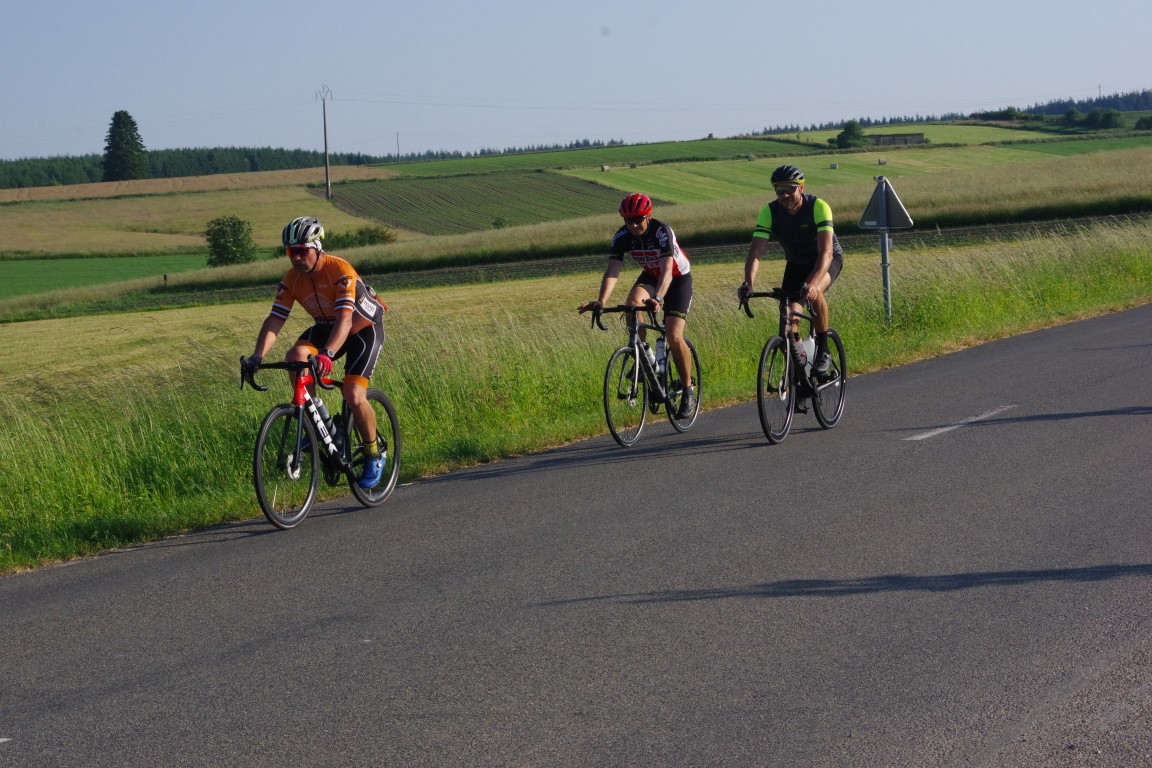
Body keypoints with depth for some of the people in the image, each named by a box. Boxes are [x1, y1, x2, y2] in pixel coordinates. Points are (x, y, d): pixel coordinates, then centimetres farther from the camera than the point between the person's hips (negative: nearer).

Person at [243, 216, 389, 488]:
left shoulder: (340, 271, -31)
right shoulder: (292, 280, -14)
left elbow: (345, 318, -42)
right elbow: (275, 319, -18)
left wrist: (327, 354, -58)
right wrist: (257, 356, -35)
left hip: (364, 328, -5)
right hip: (326, 326, 5)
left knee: (354, 396, -20)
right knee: (295, 358, -26)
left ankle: (374, 456, 4)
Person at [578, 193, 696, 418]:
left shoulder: (662, 232, -32)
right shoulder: (622, 237, -20)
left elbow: (667, 270, -43)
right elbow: (612, 271, -28)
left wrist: (657, 299, -60)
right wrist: (601, 302, -45)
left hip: (678, 278, -4)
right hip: (650, 276, 4)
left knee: (674, 336, -17)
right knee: (632, 304, -30)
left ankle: (688, 390, -1)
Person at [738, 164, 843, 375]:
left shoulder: (818, 207, -32)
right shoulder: (770, 212, -23)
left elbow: (825, 251, -42)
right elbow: (755, 252, -30)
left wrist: (813, 282, -59)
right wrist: (748, 283, -49)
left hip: (828, 259, -4)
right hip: (796, 263, 4)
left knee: (814, 292, -34)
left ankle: (823, 352, -18)